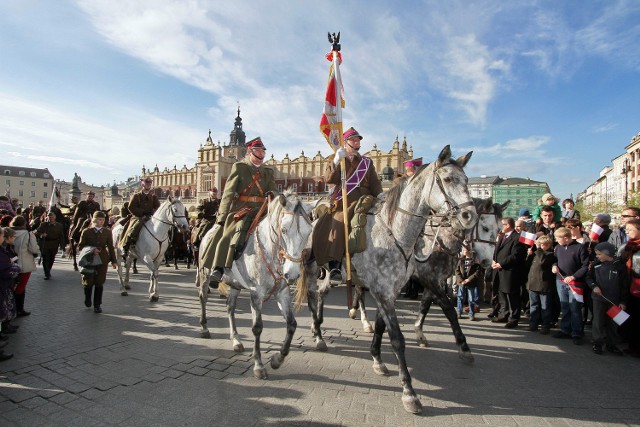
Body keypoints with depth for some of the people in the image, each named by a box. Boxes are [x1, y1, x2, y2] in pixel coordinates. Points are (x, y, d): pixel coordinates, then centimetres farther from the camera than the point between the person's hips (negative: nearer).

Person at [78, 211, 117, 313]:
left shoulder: (107, 232, 5)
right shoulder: (86, 232, 0)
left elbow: (110, 247, 7)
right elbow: (80, 246, 1)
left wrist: (113, 261, 3)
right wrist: (91, 250, -17)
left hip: (103, 261, 1)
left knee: (99, 283, 1)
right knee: (88, 282, 6)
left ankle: (97, 305, 12)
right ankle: (87, 300, 35)